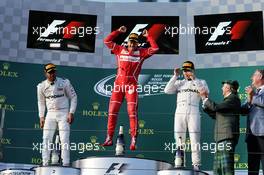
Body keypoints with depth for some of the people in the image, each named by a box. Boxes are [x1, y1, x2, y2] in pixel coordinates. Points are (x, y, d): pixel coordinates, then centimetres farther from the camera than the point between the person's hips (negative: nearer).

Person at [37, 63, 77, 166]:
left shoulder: (64, 82, -6)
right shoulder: (41, 86, 2)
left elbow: (73, 97, 0)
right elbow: (41, 102, 15)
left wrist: (71, 113, -9)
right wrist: (41, 117, 8)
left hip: (63, 113, -3)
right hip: (50, 114, 3)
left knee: (64, 139, -8)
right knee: (46, 139, -1)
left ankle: (66, 164, -6)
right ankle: (45, 163, 4)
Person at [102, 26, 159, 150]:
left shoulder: (141, 53, 8)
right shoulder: (120, 50, 11)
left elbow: (155, 48, 0)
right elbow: (107, 41, 8)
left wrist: (148, 36, 4)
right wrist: (118, 31, 5)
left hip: (132, 85, -2)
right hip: (118, 84, 2)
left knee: (132, 112, -7)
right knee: (112, 111, 0)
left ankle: (133, 140, -6)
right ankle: (109, 138, 7)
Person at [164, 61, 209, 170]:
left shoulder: (200, 82, 13)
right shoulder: (179, 83, 18)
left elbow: (205, 91, -8)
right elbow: (167, 90, 3)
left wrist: (193, 79, -11)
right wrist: (175, 76, 1)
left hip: (193, 113, -2)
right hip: (179, 113, 2)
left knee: (195, 140, -7)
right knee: (179, 139, 1)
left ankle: (196, 164, -5)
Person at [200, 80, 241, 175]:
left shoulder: (233, 98, -3)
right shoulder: (228, 100, 26)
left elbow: (216, 107, -15)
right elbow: (214, 115, 27)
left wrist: (205, 98, -2)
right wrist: (205, 102, 22)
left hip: (228, 136, -10)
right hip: (221, 137, 10)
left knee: (226, 167, -16)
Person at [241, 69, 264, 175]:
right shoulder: (253, 91, 24)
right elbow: (243, 110, 14)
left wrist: (253, 96, -2)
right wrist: (249, 98, -3)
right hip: (251, 132, 7)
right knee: (252, 164, 9)